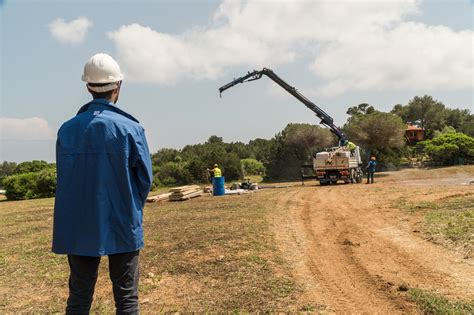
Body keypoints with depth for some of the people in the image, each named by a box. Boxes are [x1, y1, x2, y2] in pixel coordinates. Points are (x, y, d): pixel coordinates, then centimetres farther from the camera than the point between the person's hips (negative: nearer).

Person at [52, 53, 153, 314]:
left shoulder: (67, 129, -3)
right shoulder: (130, 128, -12)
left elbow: (64, 178, 2)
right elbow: (145, 177, -7)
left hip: (79, 228, 3)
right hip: (122, 227, -3)